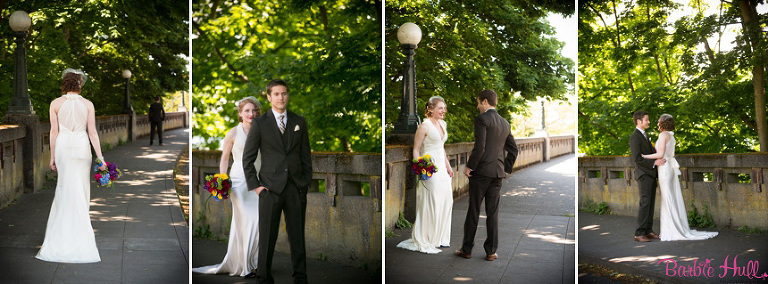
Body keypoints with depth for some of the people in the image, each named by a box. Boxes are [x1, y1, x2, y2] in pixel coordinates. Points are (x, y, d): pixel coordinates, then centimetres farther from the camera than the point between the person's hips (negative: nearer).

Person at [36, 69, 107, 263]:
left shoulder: (56, 103, 0)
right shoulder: (87, 104, 0)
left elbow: (54, 131, -1)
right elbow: (92, 132, -3)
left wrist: (52, 157, 5)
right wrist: (100, 157, -1)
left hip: (63, 147, 0)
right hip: (82, 147, 0)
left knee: (65, 188, 8)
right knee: (81, 189, 8)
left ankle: (64, 234, 10)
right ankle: (78, 234, 15)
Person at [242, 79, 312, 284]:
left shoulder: (299, 122, 10)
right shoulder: (260, 123, 1)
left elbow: (306, 156, 12)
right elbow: (247, 158, 2)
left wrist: (307, 182, 5)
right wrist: (255, 186, -4)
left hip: (296, 188, 2)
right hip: (270, 187, -2)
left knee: (297, 234, 7)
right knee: (267, 236, 2)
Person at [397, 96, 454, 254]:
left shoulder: (443, 124, 13)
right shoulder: (424, 126, -12)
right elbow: (416, 149, -12)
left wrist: (448, 166, 22)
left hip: (442, 168, 9)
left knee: (445, 201, 10)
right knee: (430, 204, -6)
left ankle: (439, 238, 23)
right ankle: (424, 242, 4)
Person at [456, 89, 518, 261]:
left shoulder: (482, 119, -8)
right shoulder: (505, 123, 14)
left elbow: (480, 146, -18)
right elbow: (513, 150, 17)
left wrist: (469, 166, -11)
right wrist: (506, 169, 20)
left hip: (481, 171, -6)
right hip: (498, 173, 6)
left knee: (473, 211, 2)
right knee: (492, 213, 8)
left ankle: (467, 249, 10)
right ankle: (491, 252, 9)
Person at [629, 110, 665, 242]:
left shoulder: (644, 136, 19)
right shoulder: (634, 137, -13)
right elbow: (637, 158, -20)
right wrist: (654, 162, -21)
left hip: (651, 174, 9)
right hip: (643, 174, -9)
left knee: (651, 203, 8)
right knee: (645, 203, -12)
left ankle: (648, 231, 12)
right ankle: (639, 234, -10)